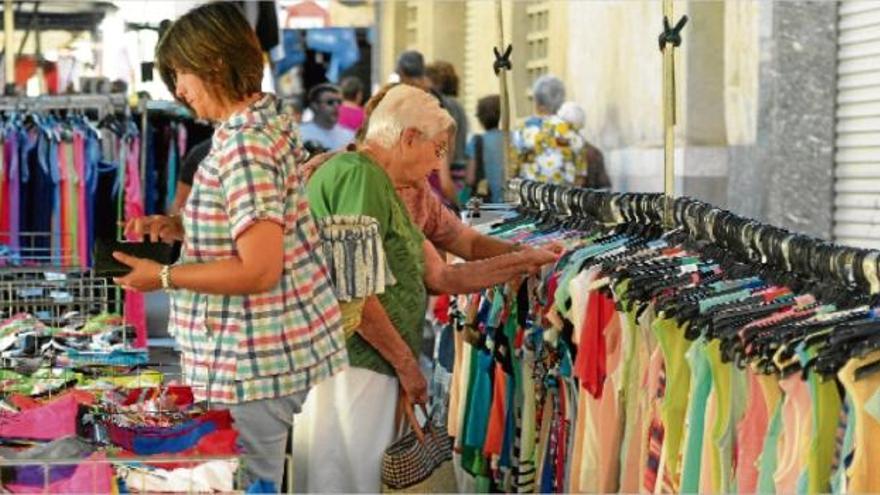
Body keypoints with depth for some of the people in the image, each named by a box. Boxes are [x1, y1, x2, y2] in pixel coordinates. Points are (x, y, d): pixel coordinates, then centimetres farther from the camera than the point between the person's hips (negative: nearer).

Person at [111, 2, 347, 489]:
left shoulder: (242, 146, -20)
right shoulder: (269, 118, 10)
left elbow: (260, 270, -25)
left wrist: (163, 277, -16)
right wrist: (178, 228, 11)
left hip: (256, 366, -10)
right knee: (259, 485, 16)